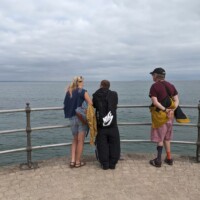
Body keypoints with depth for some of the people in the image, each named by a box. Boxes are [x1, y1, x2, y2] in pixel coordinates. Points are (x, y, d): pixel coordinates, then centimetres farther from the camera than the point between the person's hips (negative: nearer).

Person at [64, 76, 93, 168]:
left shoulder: (69, 92, 9)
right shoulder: (83, 91, -7)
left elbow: (66, 105, 13)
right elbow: (90, 103, -15)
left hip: (72, 118, 5)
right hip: (82, 117, -5)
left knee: (75, 140, 17)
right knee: (80, 141, 5)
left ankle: (72, 161, 12)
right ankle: (78, 162, 12)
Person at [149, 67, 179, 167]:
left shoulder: (154, 86, -10)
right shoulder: (171, 85, 8)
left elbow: (155, 102, -20)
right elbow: (177, 100, 1)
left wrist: (165, 110, -17)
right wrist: (172, 110, -12)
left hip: (160, 115, -6)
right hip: (170, 116, 6)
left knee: (160, 138, 3)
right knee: (167, 138, 19)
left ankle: (158, 161, 11)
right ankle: (169, 158, 26)